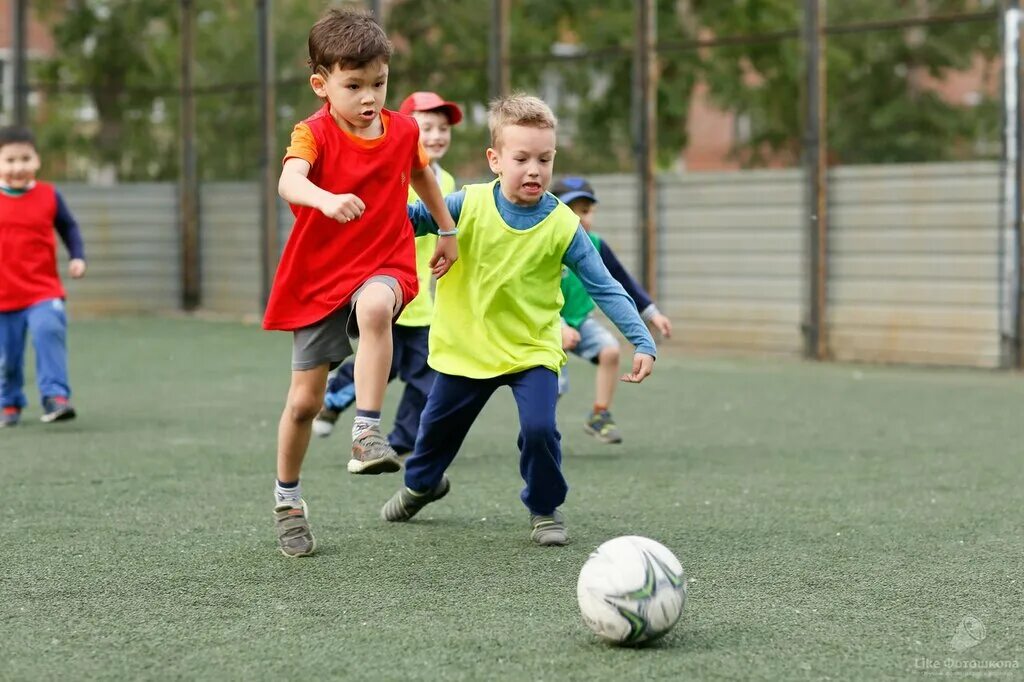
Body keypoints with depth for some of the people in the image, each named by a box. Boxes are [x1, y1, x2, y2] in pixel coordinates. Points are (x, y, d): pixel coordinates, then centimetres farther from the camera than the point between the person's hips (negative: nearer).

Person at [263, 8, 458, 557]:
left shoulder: (403, 131, -1)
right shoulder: (314, 133, -13)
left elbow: (421, 174, 23)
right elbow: (289, 181, -36)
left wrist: (447, 231, 31)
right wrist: (326, 198, -57)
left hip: (383, 268, 1)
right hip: (317, 279, -1)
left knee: (374, 306, -38)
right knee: (304, 399, 4)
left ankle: (368, 433, -38)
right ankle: (287, 498, 28)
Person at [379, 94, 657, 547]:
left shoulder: (562, 225, -14)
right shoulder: (468, 205, -13)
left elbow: (604, 288, -11)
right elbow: (413, 217, -10)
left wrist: (642, 341, -19)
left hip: (533, 349, -2)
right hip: (467, 345, 2)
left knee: (539, 428, -21)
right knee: (438, 424, 19)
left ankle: (545, 509, 7)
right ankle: (421, 483, 53)